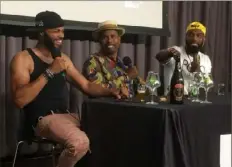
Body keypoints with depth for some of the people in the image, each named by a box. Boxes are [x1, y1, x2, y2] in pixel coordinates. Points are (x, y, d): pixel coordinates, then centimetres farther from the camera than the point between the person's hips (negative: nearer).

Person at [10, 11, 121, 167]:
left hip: (66, 115, 7)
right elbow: (20, 100, -18)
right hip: (44, 119, -7)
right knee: (80, 142, -32)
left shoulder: (63, 58, 15)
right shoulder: (23, 58, -6)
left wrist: (109, 91, -5)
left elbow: (86, 85, 14)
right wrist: (49, 72, -19)